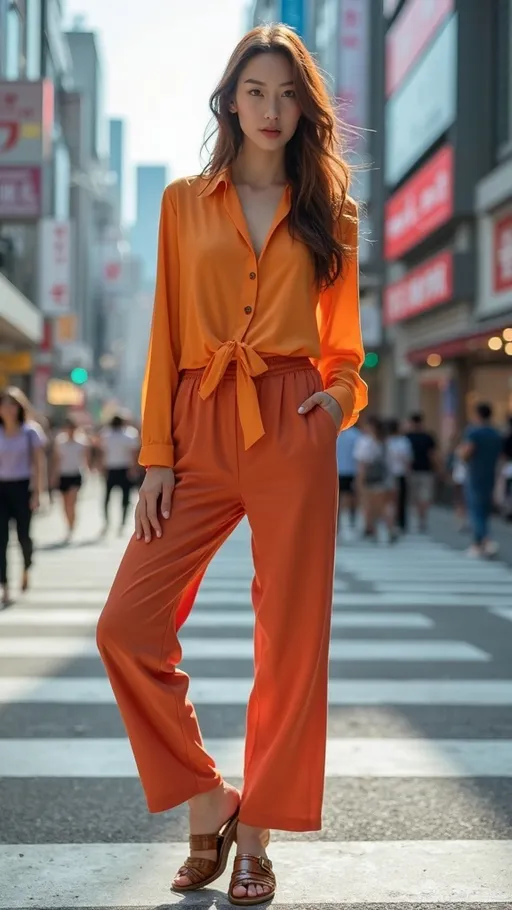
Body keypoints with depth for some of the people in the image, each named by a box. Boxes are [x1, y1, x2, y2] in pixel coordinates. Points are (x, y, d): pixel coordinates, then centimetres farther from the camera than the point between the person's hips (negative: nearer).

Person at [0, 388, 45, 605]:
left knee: (23, 535, 0)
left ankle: (26, 569, 34)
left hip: (22, 487, -1)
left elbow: (37, 464, 1)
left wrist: (36, 492, -7)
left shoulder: (30, 433, 0)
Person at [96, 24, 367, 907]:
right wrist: (156, 455, 0)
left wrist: (343, 393, -3)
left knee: (289, 638, -2)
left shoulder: (327, 210, 12)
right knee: (128, 624, -7)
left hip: (294, 431, -1)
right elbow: (166, 336, 7)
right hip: (201, 429, 1)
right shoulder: (185, 202, 11)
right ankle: (207, 802, 12)